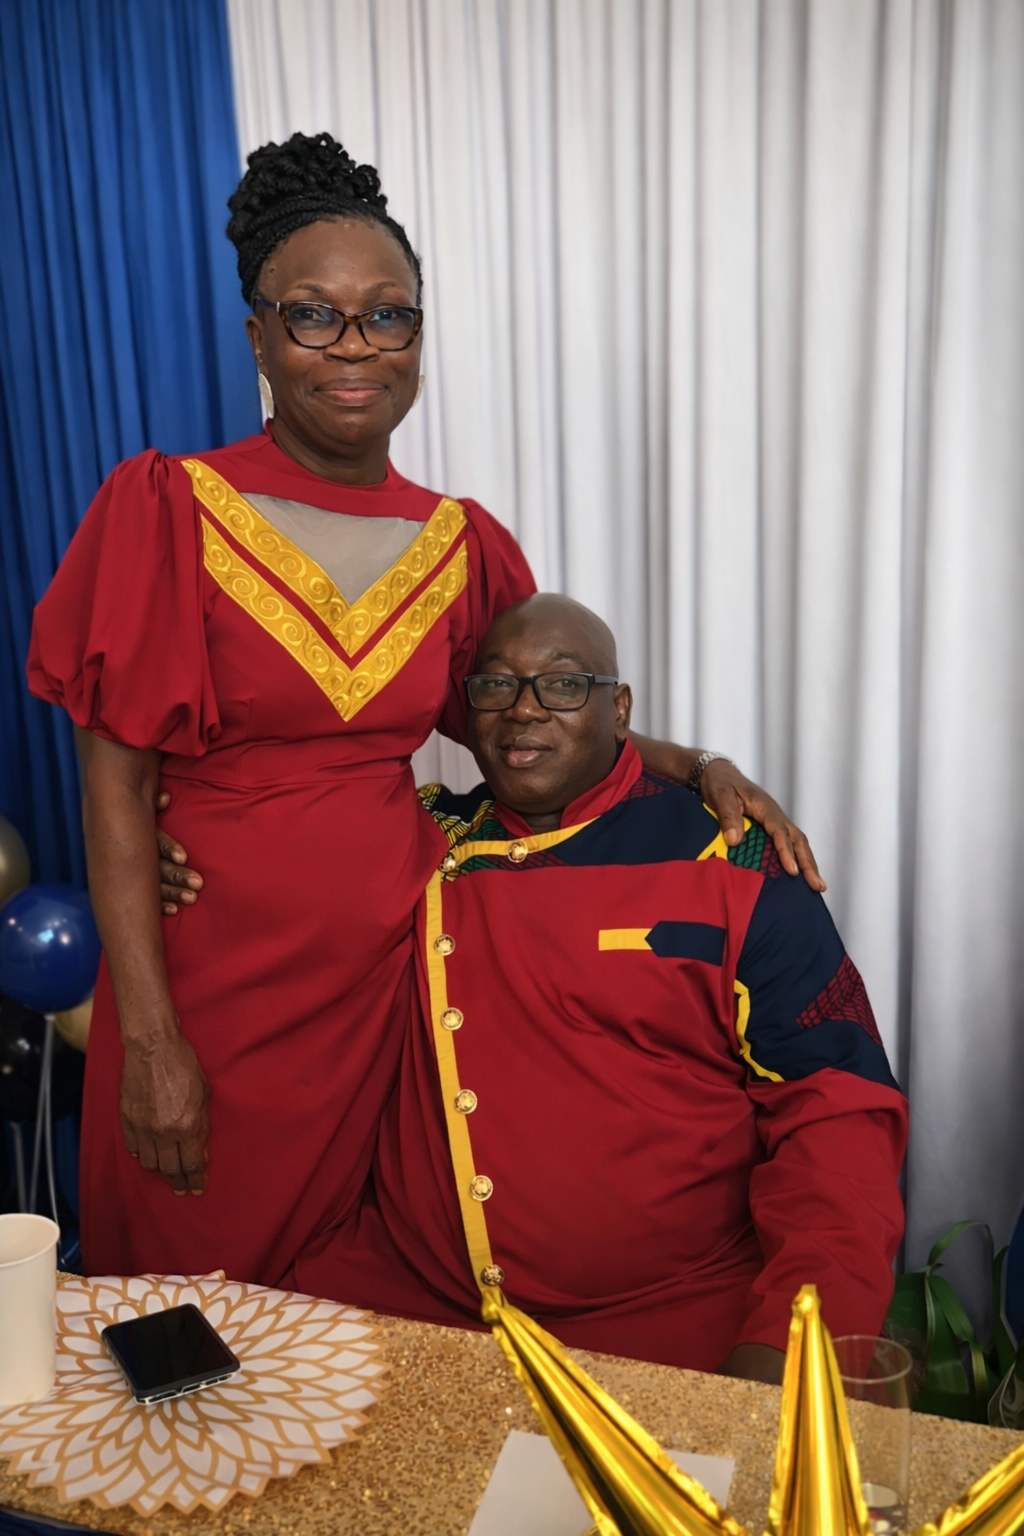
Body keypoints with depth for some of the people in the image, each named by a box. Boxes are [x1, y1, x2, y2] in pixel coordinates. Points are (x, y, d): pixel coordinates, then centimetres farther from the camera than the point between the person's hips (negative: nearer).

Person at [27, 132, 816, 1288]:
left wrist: (694, 768, -3)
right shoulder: (166, 511, -7)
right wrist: (149, 1036, -12)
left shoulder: (462, 543, 4)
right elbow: (116, 784, -9)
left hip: (393, 965, 3)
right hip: (215, 965, -3)